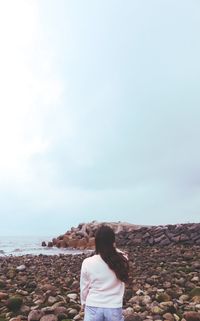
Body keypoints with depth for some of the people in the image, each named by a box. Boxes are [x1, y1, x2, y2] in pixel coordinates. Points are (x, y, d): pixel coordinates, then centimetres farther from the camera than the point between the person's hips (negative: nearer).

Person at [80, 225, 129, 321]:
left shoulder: (87, 263, -14)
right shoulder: (122, 260, -13)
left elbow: (84, 287, 0)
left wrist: (84, 304, 15)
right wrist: (113, 249, 3)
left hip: (93, 308, -1)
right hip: (114, 308, 1)